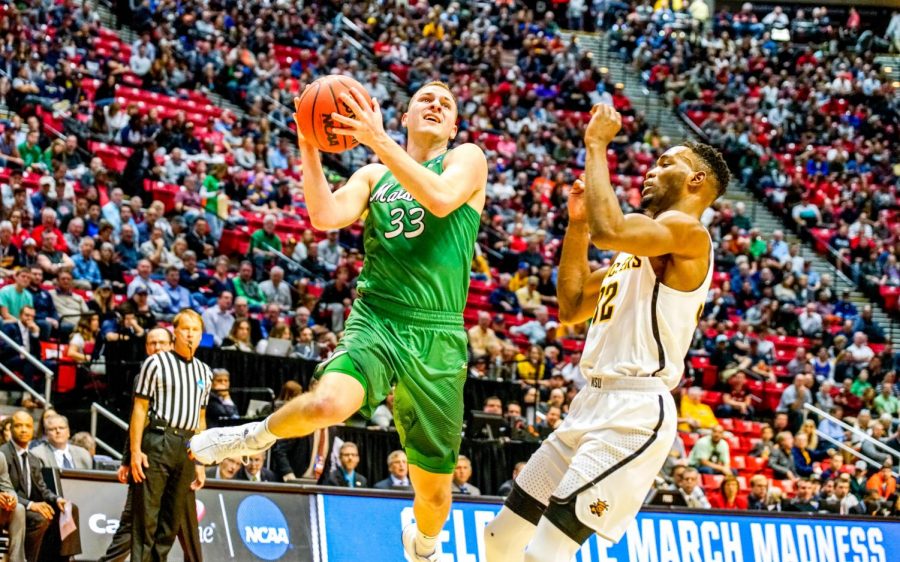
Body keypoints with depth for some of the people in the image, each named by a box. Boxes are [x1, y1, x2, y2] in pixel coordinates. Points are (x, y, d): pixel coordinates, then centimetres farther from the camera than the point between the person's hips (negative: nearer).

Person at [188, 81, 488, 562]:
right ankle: (258, 435, -1)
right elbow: (327, 217, -2)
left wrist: (378, 140, -18)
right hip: (375, 320, 1)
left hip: (437, 337, 0)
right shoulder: (373, 176, 16)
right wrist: (308, 146, -7)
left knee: (434, 488, 6)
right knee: (330, 402, -34)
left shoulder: (466, 159, 7)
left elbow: (441, 198, -16)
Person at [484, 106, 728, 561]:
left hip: (636, 410, -10)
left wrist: (597, 146, -13)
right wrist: (576, 223, 16)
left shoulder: (687, 231, -8)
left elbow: (609, 230, -26)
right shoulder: (640, 246, 22)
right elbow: (571, 308, 24)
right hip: (594, 403, 10)